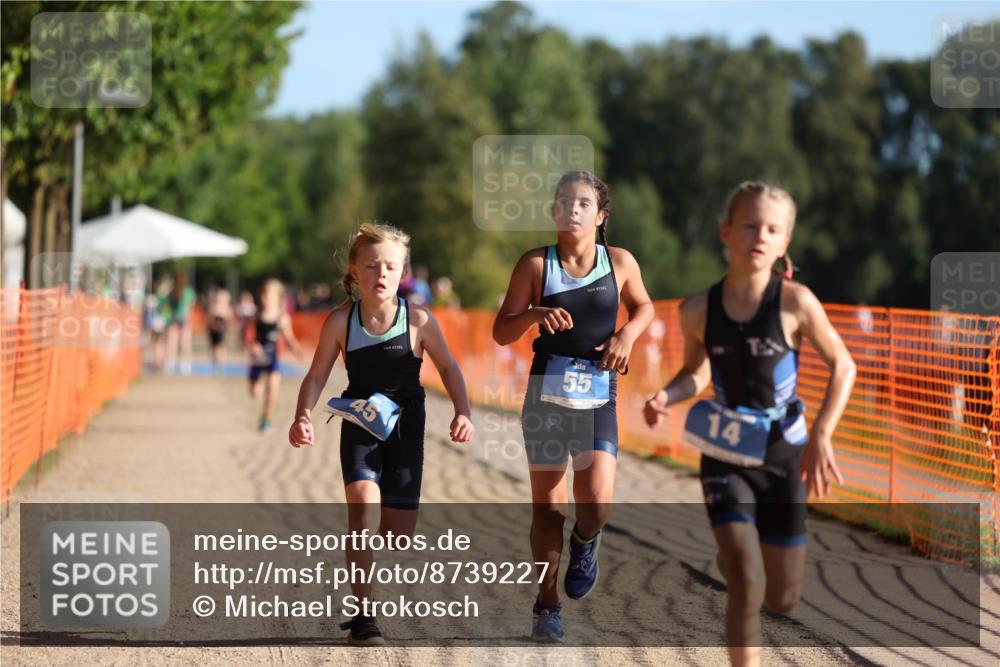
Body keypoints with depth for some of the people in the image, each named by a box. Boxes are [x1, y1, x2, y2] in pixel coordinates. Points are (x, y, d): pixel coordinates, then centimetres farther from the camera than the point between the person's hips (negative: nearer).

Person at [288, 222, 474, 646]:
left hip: (405, 428, 1)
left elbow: (448, 367, 2)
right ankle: (362, 615, -19)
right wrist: (303, 416, -17)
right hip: (359, 427, -1)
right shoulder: (340, 321, -9)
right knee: (363, 502, -25)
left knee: (398, 531, 2)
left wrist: (463, 411, -11)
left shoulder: (418, 320, -11)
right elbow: (316, 377, -1)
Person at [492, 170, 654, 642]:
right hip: (546, 395, 0)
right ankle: (547, 603, 22)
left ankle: (585, 542, 20)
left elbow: (643, 307, 18)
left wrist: (627, 335, -2)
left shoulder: (619, 262, -1)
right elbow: (501, 332, -3)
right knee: (547, 507, 5)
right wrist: (535, 313, -22)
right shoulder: (535, 265, -5)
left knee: (597, 503, -16)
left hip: (598, 397, 0)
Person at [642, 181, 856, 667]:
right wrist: (665, 398, -11)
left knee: (781, 600, 11)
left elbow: (842, 366, -1)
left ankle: (733, 557, 47)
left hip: (783, 460, 1)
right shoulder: (698, 310, -8)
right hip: (726, 459, 0)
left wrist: (821, 436, -12)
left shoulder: (795, 302, -13)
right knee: (746, 585, -18)